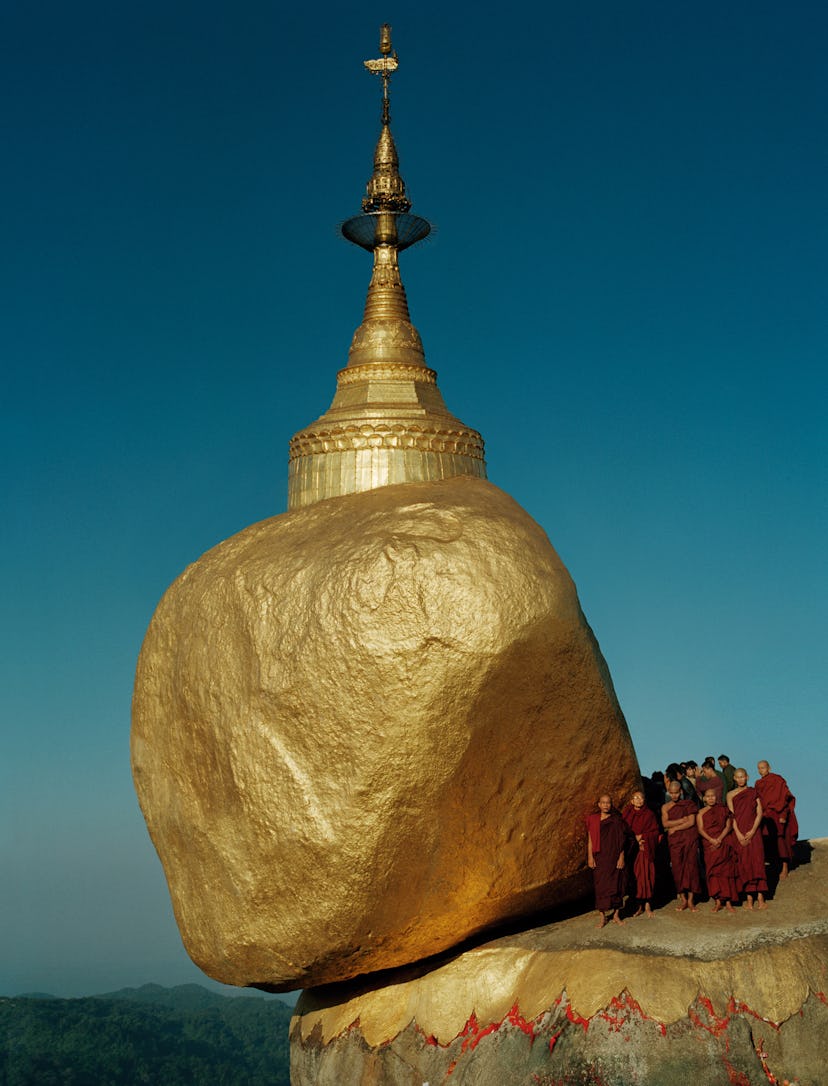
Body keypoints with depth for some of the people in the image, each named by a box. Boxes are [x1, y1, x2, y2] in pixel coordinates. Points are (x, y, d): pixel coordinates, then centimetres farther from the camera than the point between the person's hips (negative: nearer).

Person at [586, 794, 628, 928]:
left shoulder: (617, 820, 2)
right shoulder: (593, 820, 3)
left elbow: (622, 841, 3)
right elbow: (590, 840, 4)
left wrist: (621, 857, -4)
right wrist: (590, 857, -3)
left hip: (614, 857, 0)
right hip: (599, 858, 0)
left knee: (615, 885, 3)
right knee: (600, 886, 0)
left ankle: (616, 915, 14)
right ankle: (603, 917, 7)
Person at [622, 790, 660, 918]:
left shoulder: (649, 814, 5)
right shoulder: (627, 814, 7)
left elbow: (655, 831, 3)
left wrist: (642, 836, -10)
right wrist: (635, 838, -7)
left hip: (646, 849, -1)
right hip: (632, 849, 1)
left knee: (646, 875, -6)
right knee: (635, 876, -1)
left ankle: (647, 905, 1)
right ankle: (639, 905, 5)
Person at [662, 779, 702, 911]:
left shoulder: (689, 804, 6)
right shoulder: (665, 807, 10)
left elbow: (691, 822, -4)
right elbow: (665, 823, -4)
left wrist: (675, 828, -5)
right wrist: (682, 820, -10)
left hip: (690, 839, -1)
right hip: (674, 841, 1)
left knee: (691, 866, -5)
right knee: (677, 867, -4)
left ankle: (690, 900, -1)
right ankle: (683, 899, 4)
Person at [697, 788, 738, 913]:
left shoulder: (723, 810, 10)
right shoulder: (701, 813, 8)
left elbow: (728, 826, 2)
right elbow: (701, 829, -2)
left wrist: (719, 839, -11)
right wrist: (711, 840, -17)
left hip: (724, 844, 0)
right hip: (709, 845, 0)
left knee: (726, 871, -4)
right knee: (713, 871, -6)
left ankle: (728, 901, -4)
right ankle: (717, 901, -4)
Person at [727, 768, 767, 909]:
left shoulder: (754, 793, 7)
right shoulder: (730, 795, 6)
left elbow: (759, 813, 2)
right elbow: (731, 816, 0)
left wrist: (752, 831, -10)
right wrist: (739, 834, -11)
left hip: (753, 832, 0)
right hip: (739, 833, 0)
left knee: (757, 862, -6)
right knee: (743, 864, -1)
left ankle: (760, 898, -7)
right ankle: (749, 898, 0)